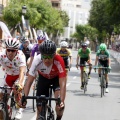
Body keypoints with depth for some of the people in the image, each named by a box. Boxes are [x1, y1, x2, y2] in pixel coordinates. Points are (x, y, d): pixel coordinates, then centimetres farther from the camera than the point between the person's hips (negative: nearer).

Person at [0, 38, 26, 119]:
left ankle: (19, 110, -7)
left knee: (17, 90, -28)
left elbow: (22, 70, -45)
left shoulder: (20, 56, -34)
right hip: (8, 76, 3)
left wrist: (20, 83, -62)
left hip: (19, 76, -3)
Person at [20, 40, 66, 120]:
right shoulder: (37, 60, -35)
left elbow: (62, 83, -42)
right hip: (43, 78, 2)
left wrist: (62, 101, -54)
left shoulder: (59, 61, -40)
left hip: (57, 77, -2)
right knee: (40, 108, -2)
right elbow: (29, 82, -31)